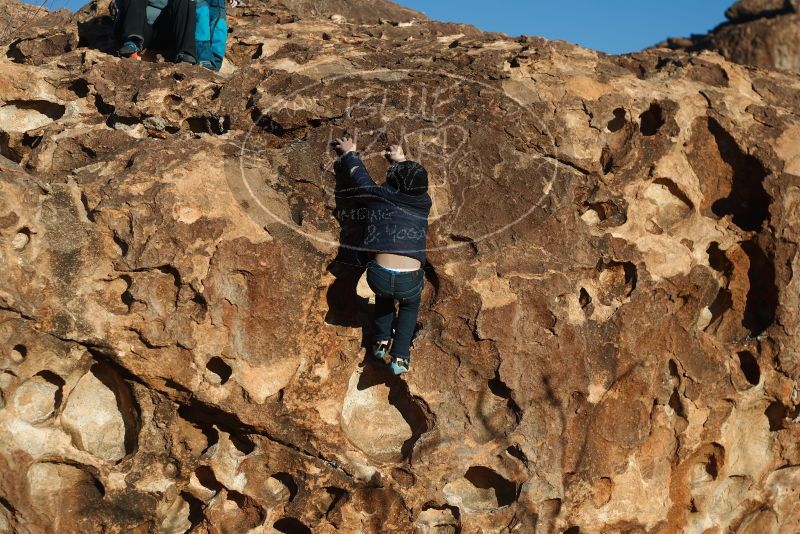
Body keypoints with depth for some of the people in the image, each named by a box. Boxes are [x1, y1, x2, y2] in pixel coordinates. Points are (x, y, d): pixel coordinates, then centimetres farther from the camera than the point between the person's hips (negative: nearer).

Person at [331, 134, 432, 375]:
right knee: (410, 305, 34)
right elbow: (416, 183, 34)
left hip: (379, 277, 0)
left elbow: (359, 175, 26)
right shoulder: (423, 203, 10)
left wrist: (349, 153, 44)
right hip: (410, 281, 0)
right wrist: (402, 161, 48)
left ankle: (381, 341, 29)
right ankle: (400, 357, 20)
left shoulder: (378, 196, 6)